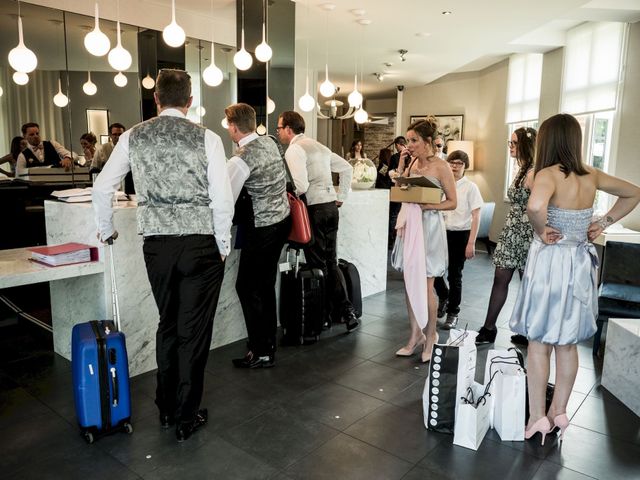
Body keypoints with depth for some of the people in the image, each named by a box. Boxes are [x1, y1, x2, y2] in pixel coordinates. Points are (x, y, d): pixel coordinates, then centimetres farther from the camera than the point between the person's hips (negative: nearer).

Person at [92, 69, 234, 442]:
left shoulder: (133, 137, 4)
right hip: (200, 244, -3)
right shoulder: (207, 138, -5)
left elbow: (102, 188, 9)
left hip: (156, 244, 4)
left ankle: (166, 408, 34)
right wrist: (223, 245, 3)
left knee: (168, 324, 20)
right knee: (194, 330, 7)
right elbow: (223, 200, -9)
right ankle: (187, 418, 20)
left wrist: (106, 230, 24)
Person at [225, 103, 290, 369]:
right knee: (265, 284, 16)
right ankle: (268, 342, 27)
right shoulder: (270, 142, 5)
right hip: (283, 219, 8)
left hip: (262, 228, -8)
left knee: (247, 287, 2)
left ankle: (261, 352, 10)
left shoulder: (241, 159, -20)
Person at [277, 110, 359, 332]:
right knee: (331, 262, 13)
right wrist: (340, 197, 21)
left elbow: (300, 186, -21)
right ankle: (347, 311, 12)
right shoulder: (319, 146, 17)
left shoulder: (294, 149, -9)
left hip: (314, 209, -8)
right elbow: (347, 168, 21)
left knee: (317, 265, 1)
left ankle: (325, 316, 10)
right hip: (331, 206, 8)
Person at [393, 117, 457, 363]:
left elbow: (452, 202, -6)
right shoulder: (412, 163, 10)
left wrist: (427, 205, -19)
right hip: (410, 226, 6)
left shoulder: (441, 166, -7)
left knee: (425, 286, 1)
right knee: (410, 284, 9)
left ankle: (430, 337, 19)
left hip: (429, 226, -6)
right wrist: (401, 166, 2)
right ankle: (415, 335, 21)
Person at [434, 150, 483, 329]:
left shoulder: (470, 187, -5)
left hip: (460, 234, -3)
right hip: (442, 231, 3)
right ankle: (444, 297, 32)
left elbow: (476, 217, -7)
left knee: (454, 275, 3)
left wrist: (471, 243, -12)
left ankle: (453, 313, 19)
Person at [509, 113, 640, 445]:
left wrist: (541, 231, -19)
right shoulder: (591, 176, 5)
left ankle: (537, 417, 14)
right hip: (580, 263, 7)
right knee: (568, 343, 16)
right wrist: (603, 223, 13)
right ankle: (559, 411, 29)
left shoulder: (549, 174, -16)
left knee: (538, 342, 5)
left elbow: (535, 206, -38)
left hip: (550, 262, -6)